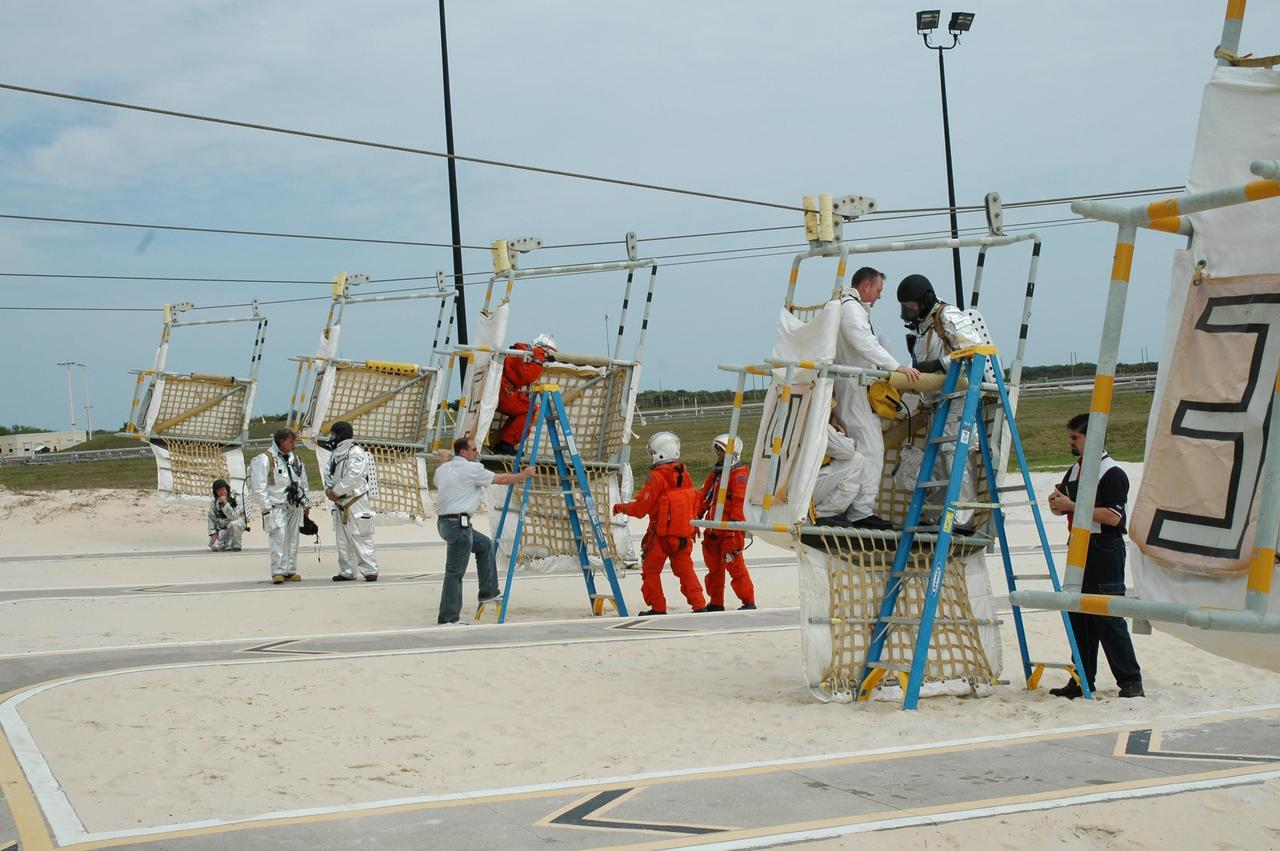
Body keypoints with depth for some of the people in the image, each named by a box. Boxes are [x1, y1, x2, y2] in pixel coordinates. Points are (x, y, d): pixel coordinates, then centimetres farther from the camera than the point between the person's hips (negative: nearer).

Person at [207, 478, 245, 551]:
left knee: (233, 524, -40)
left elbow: (234, 517, -28)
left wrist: (225, 503, -35)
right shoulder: (213, 502, -4)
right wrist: (213, 533, -9)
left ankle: (236, 545, -17)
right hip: (222, 528, 3)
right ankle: (228, 544, 13)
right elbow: (211, 518, 0)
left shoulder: (234, 499, -17)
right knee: (215, 546, -20)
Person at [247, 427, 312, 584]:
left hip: (294, 507, 7)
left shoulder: (295, 459, 13)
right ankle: (278, 571, -8)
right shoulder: (265, 459, -10)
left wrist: (306, 504, 18)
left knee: (292, 539, 9)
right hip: (277, 507, -7)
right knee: (279, 539, -12)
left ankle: (290, 570, 16)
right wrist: (267, 508, -14)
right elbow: (259, 487, -13)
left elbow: (303, 483, 21)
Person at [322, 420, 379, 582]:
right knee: (342, 539, 11)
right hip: (340, 504, 9)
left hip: (356, 502, -9)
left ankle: (370, 570, -5)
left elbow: (352, 477, -21)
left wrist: (336, 491, -15)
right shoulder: (335, 454, 15)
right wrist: (328, 489, -5)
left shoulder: (356, 453, -13)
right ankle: (346, 571, 18)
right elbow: (328, 473, 14)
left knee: (360, 538, -8)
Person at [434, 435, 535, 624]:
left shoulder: (442, 469, 14)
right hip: (458, 523, -9)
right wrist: (524, 475, 12)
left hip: (444, 521, 10)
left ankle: (489, 593, 25)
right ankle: (448, 618, -7)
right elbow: (501, 479, -3)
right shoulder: (471, 469, -9)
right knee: (455, 572, -7)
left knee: (484, 544, 23)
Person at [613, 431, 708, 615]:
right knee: (685, 569, 12)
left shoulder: (656, 477, -17)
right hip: (684, 533, 6)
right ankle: (699, 605, 5)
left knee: (651, 570, 8)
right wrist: (692, 524, 25)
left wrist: (620, 507, 2)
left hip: (661, 534, -6)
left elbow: (641, 507, -14)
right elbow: (694, 502, 12)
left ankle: (658, 608, 9)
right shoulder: (684, 474, 4)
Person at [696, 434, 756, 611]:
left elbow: (740, 500, -17)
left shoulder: (740, 474, -9)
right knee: (714, 567, 12)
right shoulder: (714, 474, 19)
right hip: (713, 528, 9)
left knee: (735, 566, -10)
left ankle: (748, 602, -4)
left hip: (730, 530, -9)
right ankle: (716, 603, 20)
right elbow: (702, 498, 21)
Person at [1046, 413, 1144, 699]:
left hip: (1105, 550, -8)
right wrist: (1056, 502, 0)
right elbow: (1061, 509, 24)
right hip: (1078, 549, 8)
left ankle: (1131, 681, -3)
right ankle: (1082, 679, 15)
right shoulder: (1074, 471, 15)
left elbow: (1113, 516, -22)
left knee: (1109, 617, -9)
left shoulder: (1113, 473, -11)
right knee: (1078, 617, 9)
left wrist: (1072, 505, -19)